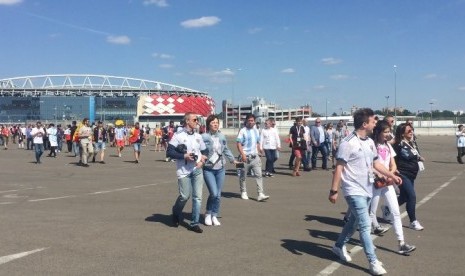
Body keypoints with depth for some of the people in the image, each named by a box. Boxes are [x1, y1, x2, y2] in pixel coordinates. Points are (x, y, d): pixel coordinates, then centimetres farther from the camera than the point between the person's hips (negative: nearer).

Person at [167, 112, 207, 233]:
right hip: (184, 171, -4)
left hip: (197, 170, 5)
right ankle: (176, 213, 29)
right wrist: (184, 156, -17)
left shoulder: (198, 136, 11)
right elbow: (169, 152, -9)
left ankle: (194, 223, 9)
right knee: (185, 196, -3)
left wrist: (202, 160, -2)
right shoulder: (178, 135, -5)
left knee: (197, 196, 0)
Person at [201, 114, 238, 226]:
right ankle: (208, 214, 12)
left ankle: (214, 216, 23)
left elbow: (226, 150, 20)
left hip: (220, 169, 5)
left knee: (218, 195, 7)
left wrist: (232, 160, 26)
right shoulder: (204, 137, -10)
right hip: (208, 170, -5)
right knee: (213, 193, -12)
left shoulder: (222, 136, 6)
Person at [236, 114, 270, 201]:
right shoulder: (242, 131, -6)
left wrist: (258, 153, 15)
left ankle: (261, 194, -9)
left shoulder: (256, 131, 12)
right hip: (245, 157, -4)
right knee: (243, 176, 7)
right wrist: (242, 154, -21)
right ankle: (243, 192, 24)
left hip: (255, 157, 5)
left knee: (259, 175, -6)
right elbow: (238, 143, -12)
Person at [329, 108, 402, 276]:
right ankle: (373, 262, 1)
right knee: (365, 225, -7)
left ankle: (339, 246, 38)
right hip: (354, 191, -8)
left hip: (367, 189, 8)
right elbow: (339, 168, -15)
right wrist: (334, 190, -16)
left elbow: (376, 163, 19)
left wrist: (392, 175, 13)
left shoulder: (370, 142, 8)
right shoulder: (348, 143, -16)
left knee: (354, 221, 19)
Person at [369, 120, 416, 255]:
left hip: (387, 183, 6)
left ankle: (401, 244, 1)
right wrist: (381, 177, -20)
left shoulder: (388, 146, 9)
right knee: (371, 212, 6)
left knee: (396, 212, 0)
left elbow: (393, 165, 10)